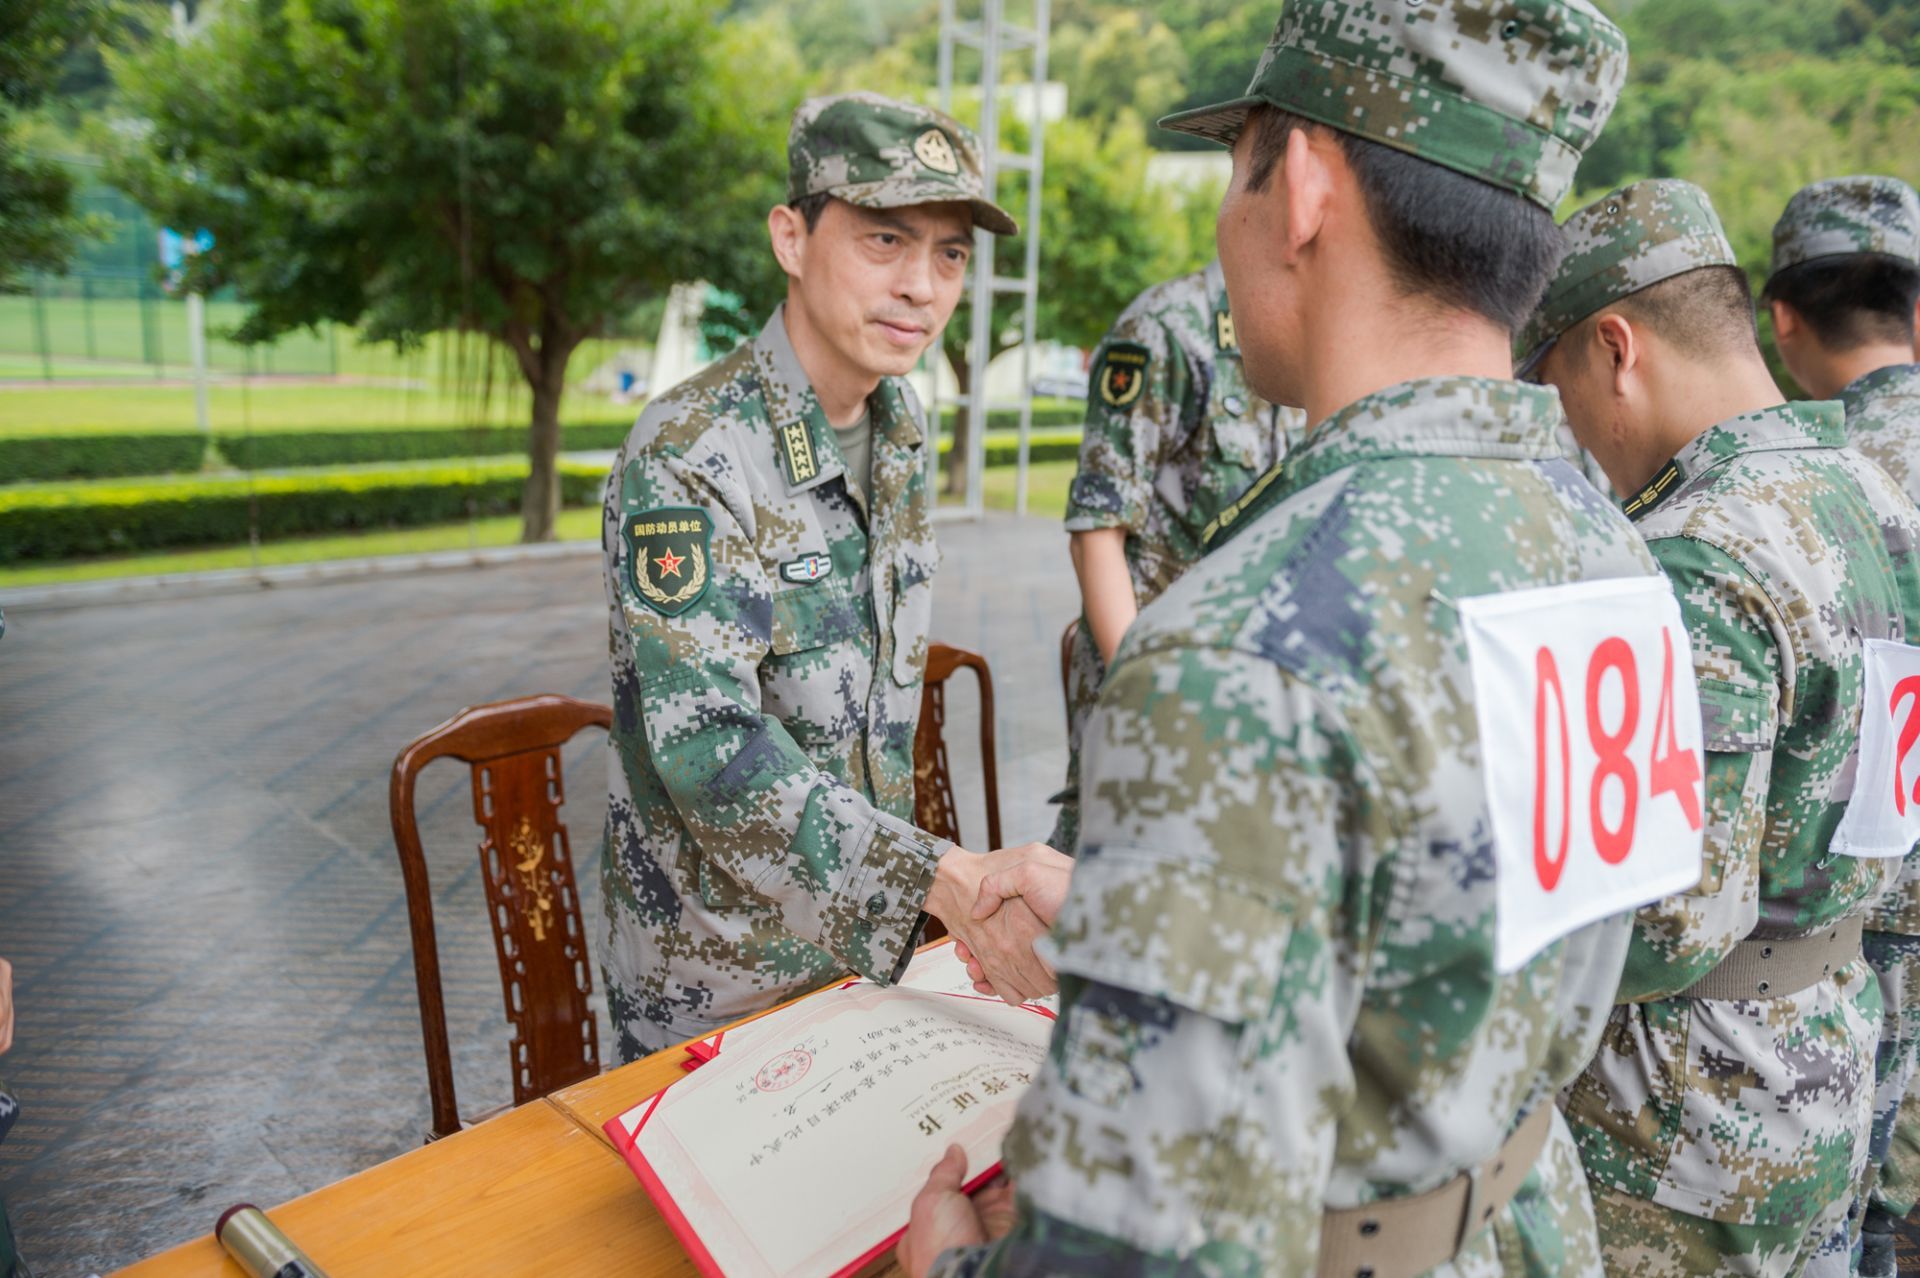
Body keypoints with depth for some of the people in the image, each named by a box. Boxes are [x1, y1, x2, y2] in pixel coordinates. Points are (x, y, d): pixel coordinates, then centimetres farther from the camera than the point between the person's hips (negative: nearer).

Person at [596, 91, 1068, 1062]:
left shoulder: (902, 427, 0)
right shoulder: (687, 456, -24)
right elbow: (705, 741, -30)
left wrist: (914, 883, 13)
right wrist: (938, 876, -39)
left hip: (864, 937, 7)